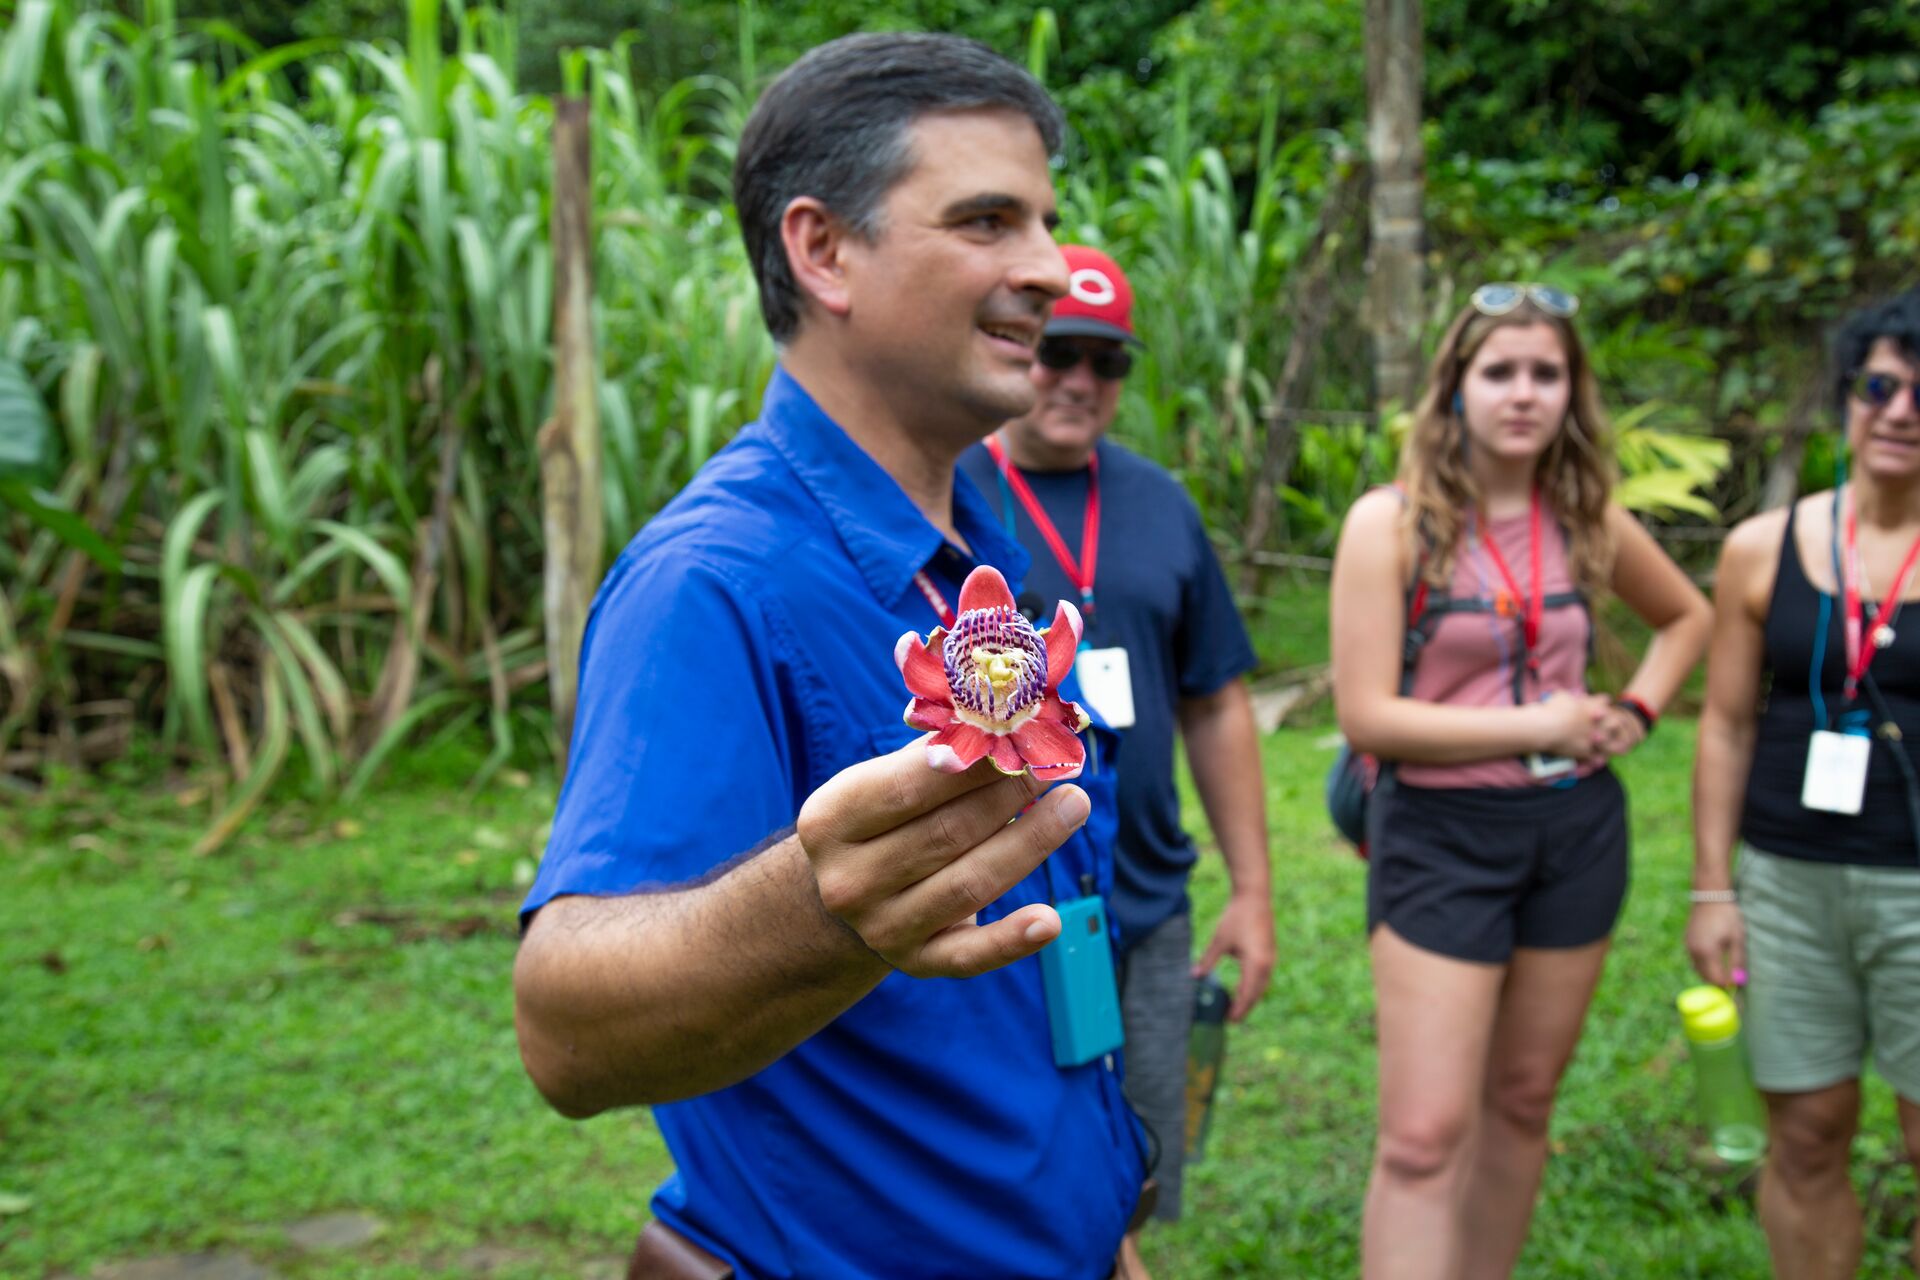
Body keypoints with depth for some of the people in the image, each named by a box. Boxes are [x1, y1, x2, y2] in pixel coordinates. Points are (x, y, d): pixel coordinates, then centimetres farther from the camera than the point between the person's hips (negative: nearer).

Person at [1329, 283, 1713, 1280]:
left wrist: (1636, 712, 5)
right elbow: (1366, 716, -16)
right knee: (1425, 1136, -7)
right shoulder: (1391, 522, -11)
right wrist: (1542, 724, -13)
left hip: (1578, 831, 5)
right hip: (1441, 833, -5)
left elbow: (1689, 617, 23)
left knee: (1524, 1100, 15)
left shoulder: (1588, 520, 3)